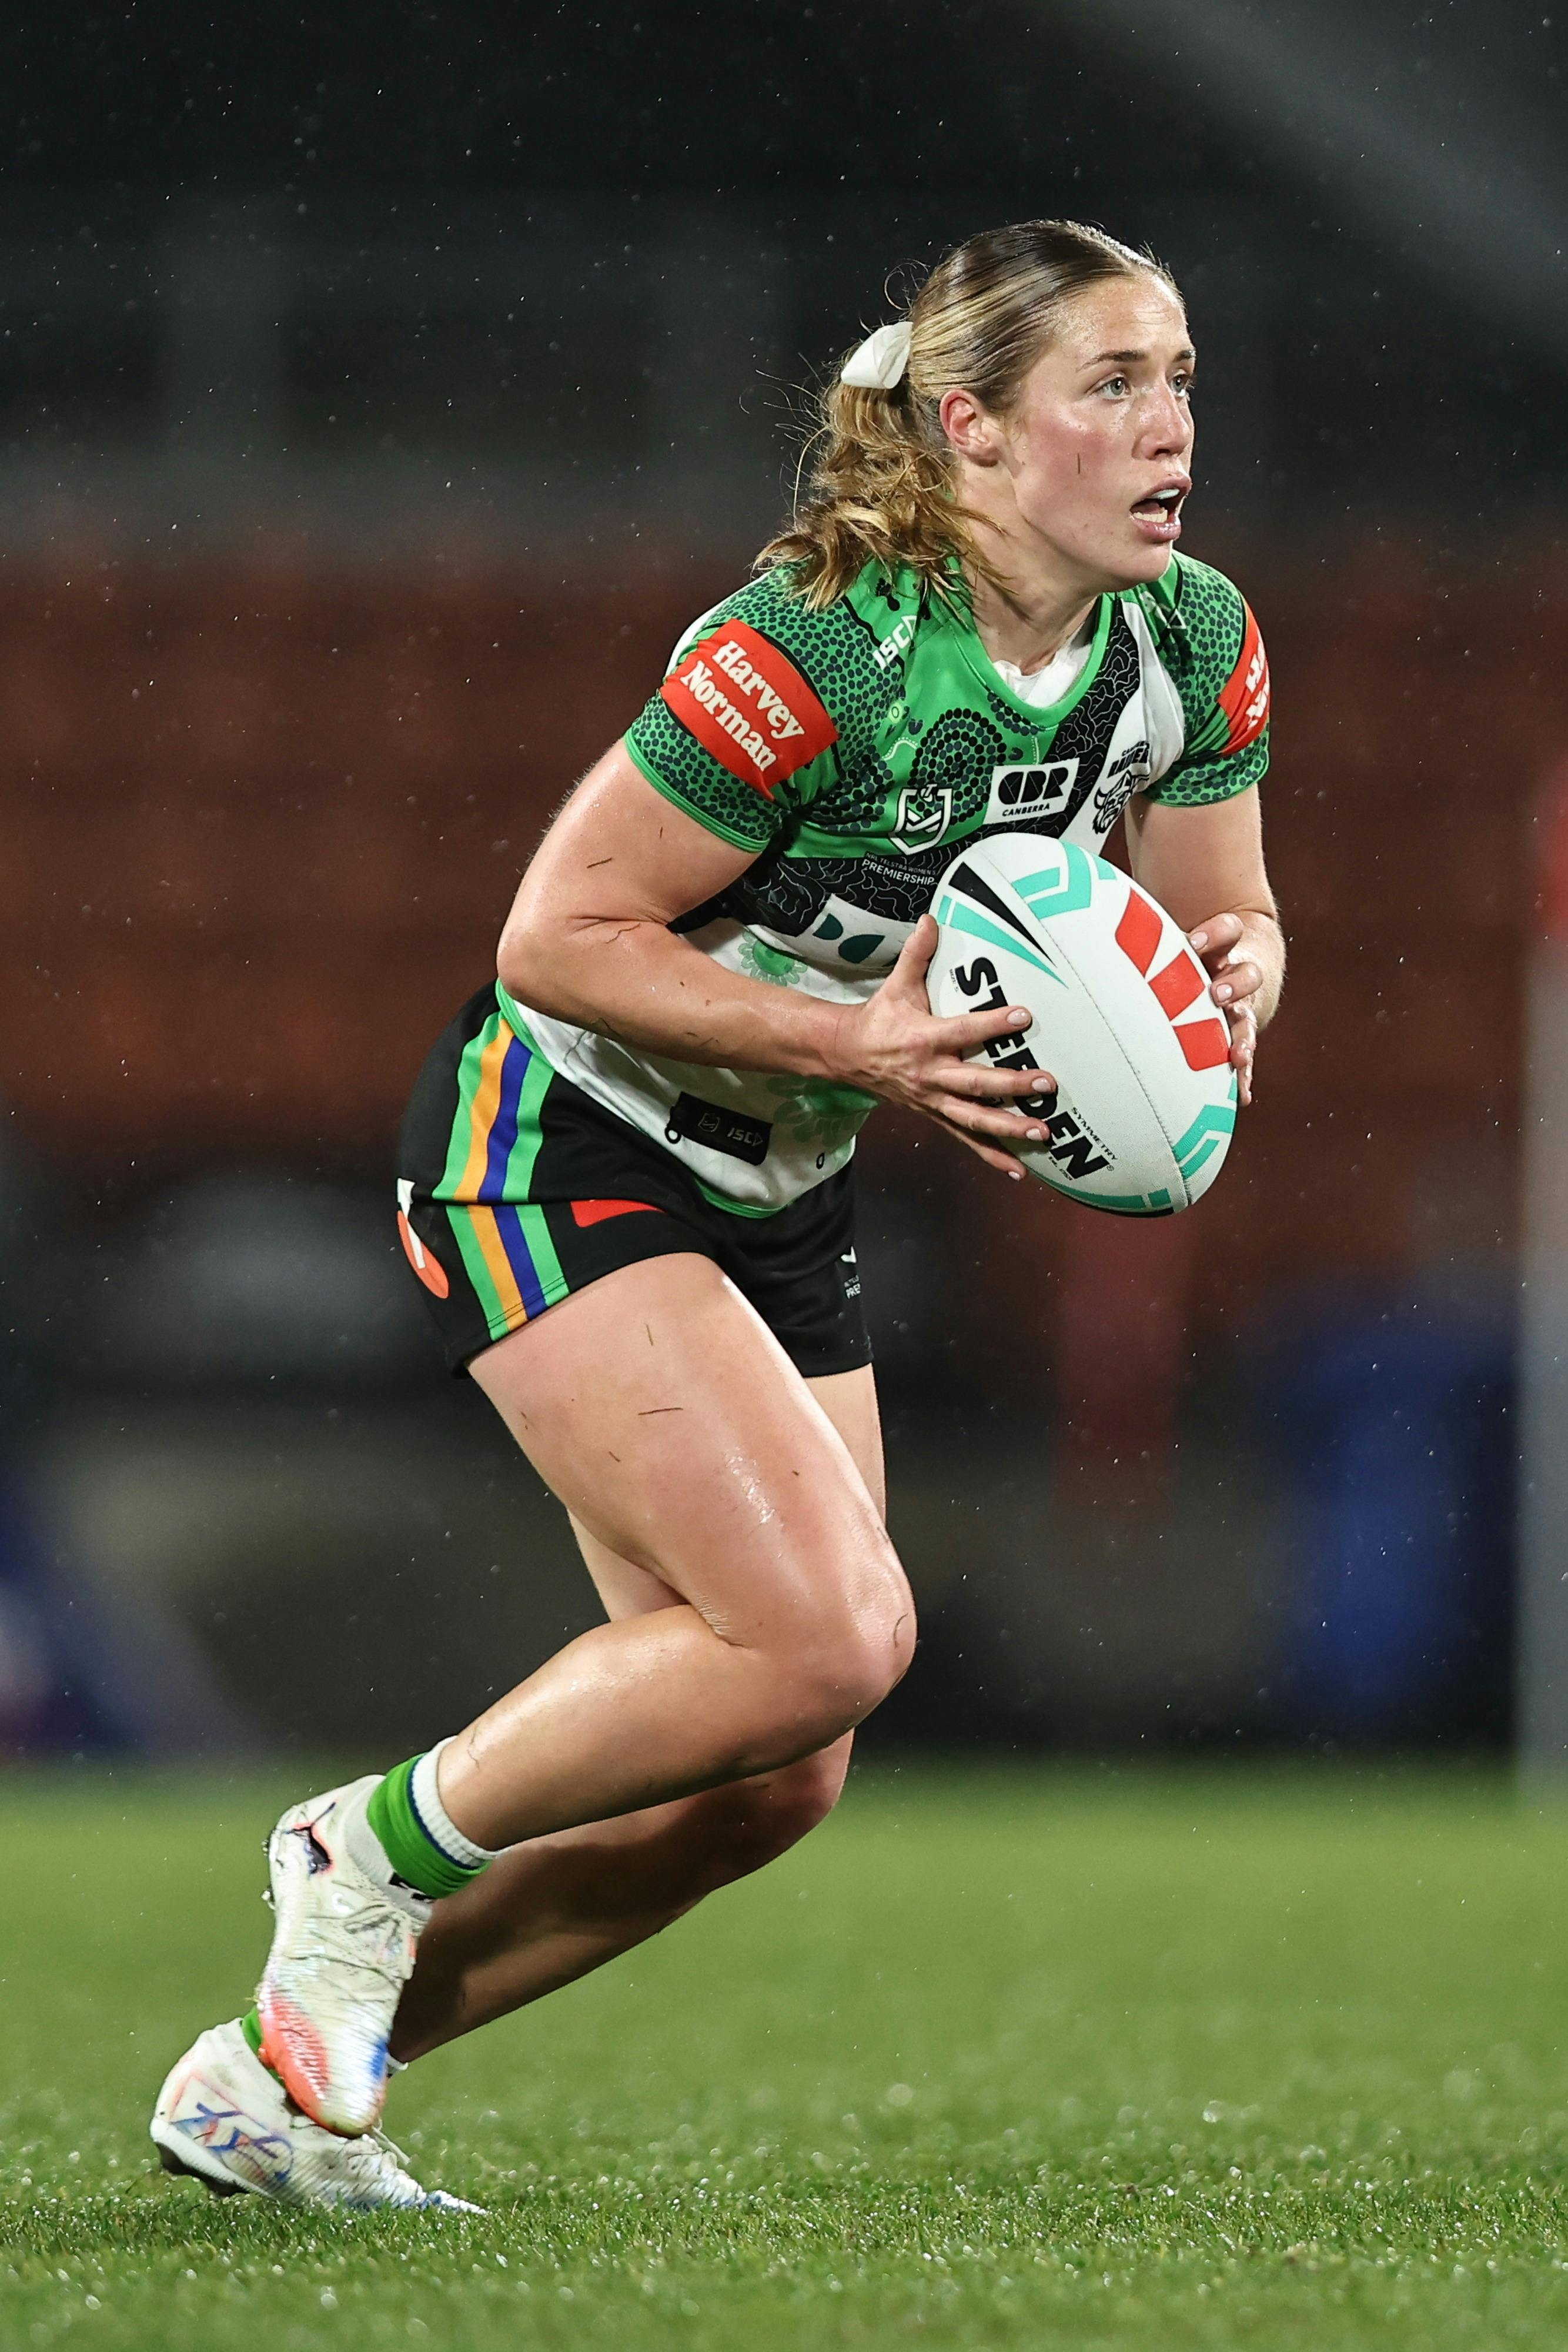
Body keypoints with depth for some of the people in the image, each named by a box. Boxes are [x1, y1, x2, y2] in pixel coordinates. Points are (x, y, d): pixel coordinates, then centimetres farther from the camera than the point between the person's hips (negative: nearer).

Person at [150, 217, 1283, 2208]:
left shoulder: (1193, 644, -6)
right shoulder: (816, 645, -27)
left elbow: (1221, 922, 9)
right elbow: (560, 936, -22)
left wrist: (1230, 980, -15)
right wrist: (859, 1040, -29)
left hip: (776, 1204, 8)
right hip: (552, 1158, -8)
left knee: (773, 1779, 2)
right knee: (829, 1634, -24)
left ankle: (269, 2082, 14)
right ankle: (369, 1853, -1)